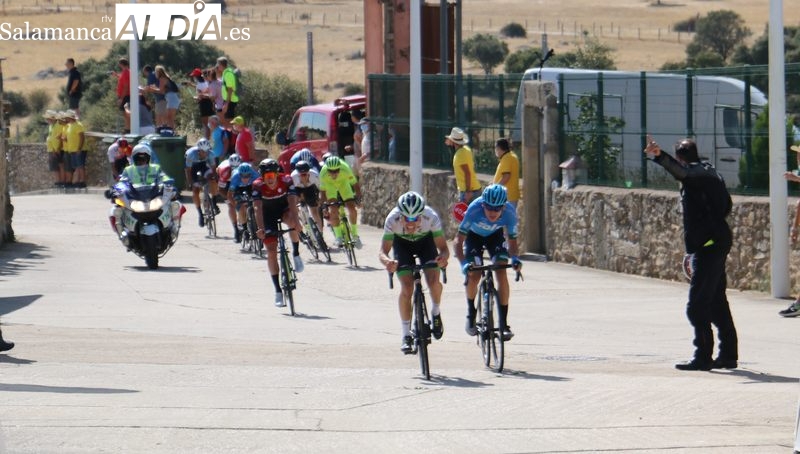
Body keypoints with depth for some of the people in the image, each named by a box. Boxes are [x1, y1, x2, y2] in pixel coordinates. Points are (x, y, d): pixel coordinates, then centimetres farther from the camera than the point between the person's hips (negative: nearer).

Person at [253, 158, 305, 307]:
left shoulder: (286, 181, -27)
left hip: (284, 209, 0)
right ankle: (278, 292, -3)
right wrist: (260, 228, -50)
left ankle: (296, 254, -12)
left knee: (292, 222, -37)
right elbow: (258, 208, -36)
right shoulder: (258, 186, -27)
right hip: (268, 214, 0)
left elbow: (292, 202, -37)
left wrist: (295, 221, -53)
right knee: (271, 251, -9)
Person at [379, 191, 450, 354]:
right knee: (406, 289, -16)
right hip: (402, 244, 0)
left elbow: (443, 248, -32)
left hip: (425, 241, 0)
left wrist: (443, 257, -56)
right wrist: (387, 262, -59)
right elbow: (382, 251, -35)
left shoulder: (431, 217, -36)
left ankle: (436, 313, 13)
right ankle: (406, 335, -1)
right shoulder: (392, 220, -36)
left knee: (433, 281, -20)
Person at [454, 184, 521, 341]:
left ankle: (504, 323, -14)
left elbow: (512, 241, -22)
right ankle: (471, 312, 16)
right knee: (474, 275, -14)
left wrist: (515, 258, -44)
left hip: (495, 235, 1)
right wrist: (463, 264, -50)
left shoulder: (509, 212, -34)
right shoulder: (474, 209, -39)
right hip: (474, 235, -1)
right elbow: (459, 240, -35)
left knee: (501, 274, -17)